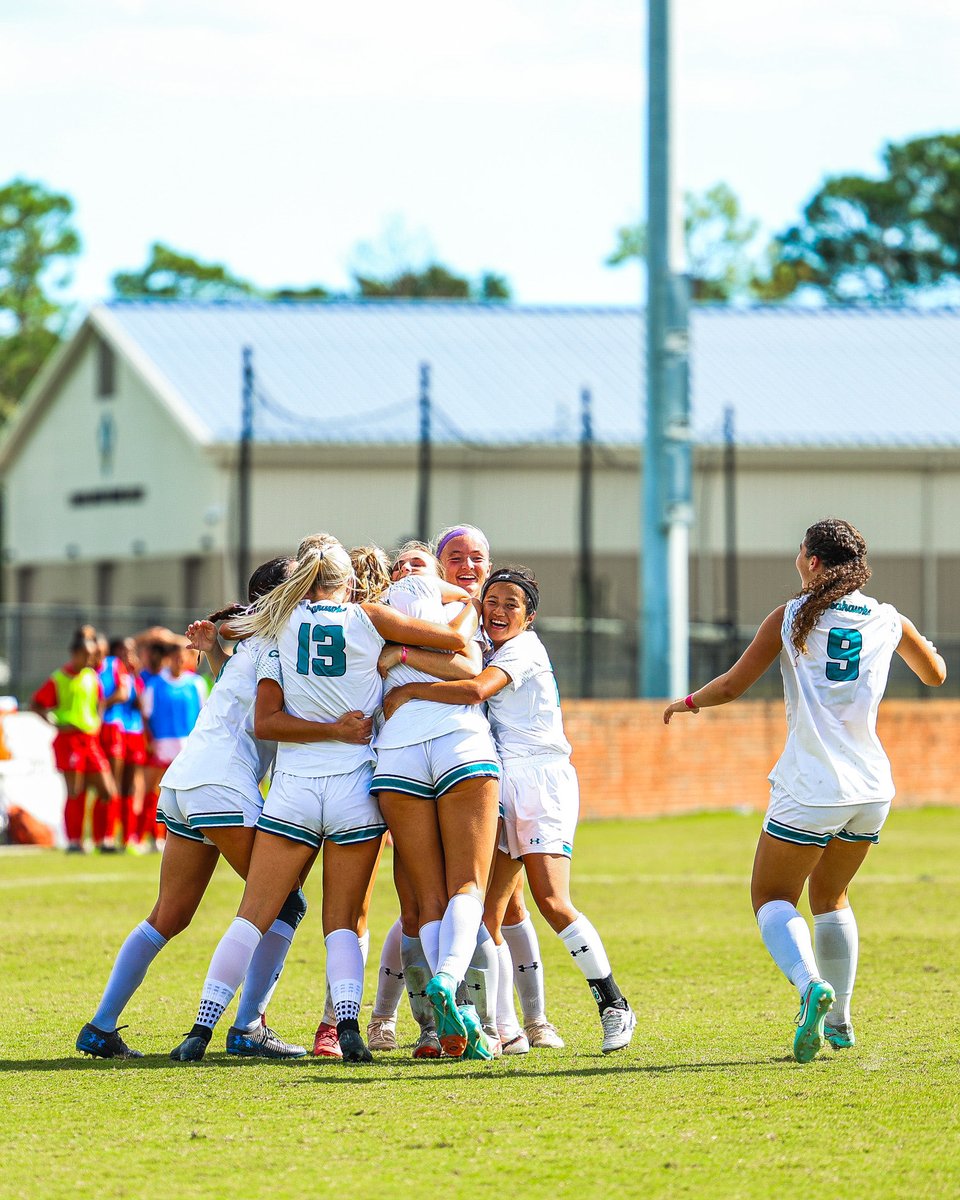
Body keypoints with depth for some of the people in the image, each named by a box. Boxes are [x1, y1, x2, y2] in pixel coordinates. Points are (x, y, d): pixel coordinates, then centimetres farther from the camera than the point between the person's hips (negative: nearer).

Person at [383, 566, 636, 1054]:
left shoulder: (524, 649, -7)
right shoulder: (492, 656, 21)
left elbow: (475, 690, -23)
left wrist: (406, 691, -19)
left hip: (541, 777, -8)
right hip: (501, 788, 8)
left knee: (552, 903, -17)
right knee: (486, 912, -2)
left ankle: (615, 1006, -6)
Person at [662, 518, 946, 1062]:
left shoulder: (791, 618, -5)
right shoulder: (889, 621, 6)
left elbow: (732, 685, -3)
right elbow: (935, 675, 24)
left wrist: (688, 702, 17)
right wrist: (929, 648, 46)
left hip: (811, 789, -4)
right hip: (872, 788, 5)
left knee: (772, 897, 8)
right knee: (831, 896, 24)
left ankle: (811, 983, -20)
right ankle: (839, 1021, 24)